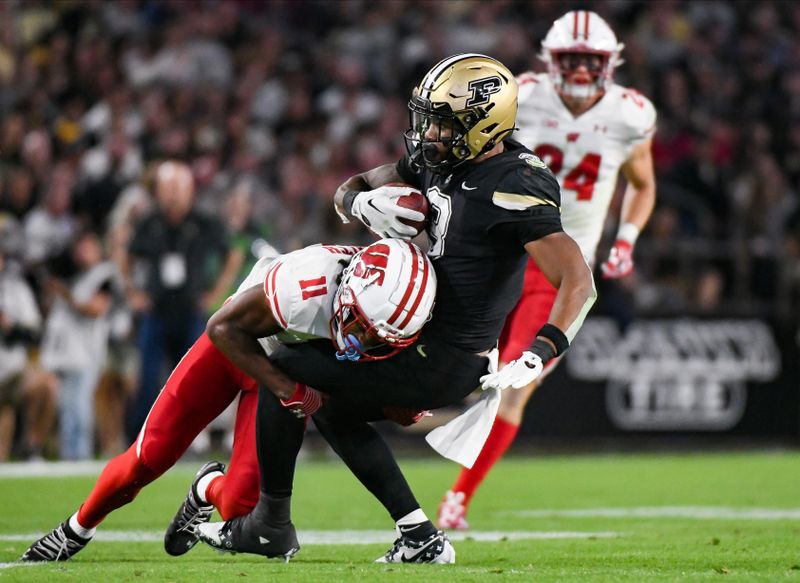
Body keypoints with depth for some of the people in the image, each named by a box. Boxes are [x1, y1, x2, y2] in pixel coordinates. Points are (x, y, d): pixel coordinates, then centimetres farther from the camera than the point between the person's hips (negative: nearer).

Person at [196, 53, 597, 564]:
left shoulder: (513, 188, -24)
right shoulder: (438, 163, 4)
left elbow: (579, 282, -27)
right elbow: (348, 191, 15)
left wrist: (537, 358, -36)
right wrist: (364, 204, -10)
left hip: (442, 364, -10)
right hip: (426, 342, 10)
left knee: (286, 370, 0)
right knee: (335, 411, 27)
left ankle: (270, 525, 14)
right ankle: (421, 538, 17)